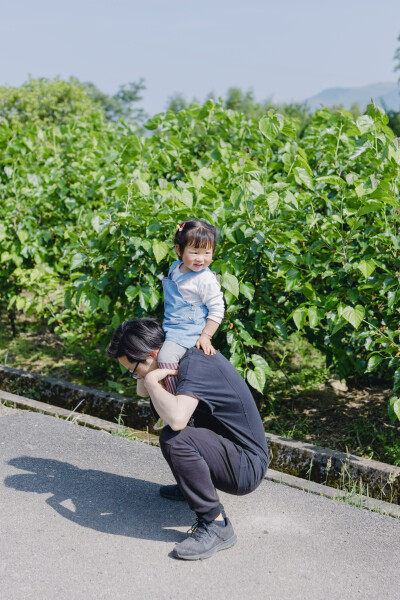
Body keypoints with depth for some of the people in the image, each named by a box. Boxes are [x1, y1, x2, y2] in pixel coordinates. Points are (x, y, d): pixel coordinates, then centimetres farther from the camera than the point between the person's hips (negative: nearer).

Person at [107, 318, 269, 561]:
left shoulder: (196, 363, -25)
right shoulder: (187, 356, 4)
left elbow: (177, 419, -42)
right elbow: (143, 391, 19)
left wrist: (152, 381, -25)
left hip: (247, 467, -10)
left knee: (175, 439, -33)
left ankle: (216, 525, -18)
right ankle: (192, 485, 27)